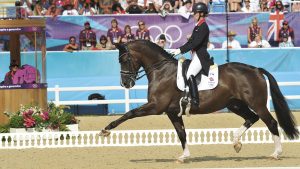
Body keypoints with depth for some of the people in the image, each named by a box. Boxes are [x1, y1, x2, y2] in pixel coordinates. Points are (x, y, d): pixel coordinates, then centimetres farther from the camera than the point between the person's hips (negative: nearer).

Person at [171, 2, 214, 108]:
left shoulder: (203, 27, -13)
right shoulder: (197, 26, 16)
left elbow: (196, 43, -21)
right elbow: (191, 41, 19)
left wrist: (181, 50, -22)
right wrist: (179, 49, 7)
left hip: (201, 55, -11)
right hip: (195, 55, 11)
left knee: (190, 75, -27)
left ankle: (195, 101, -30)